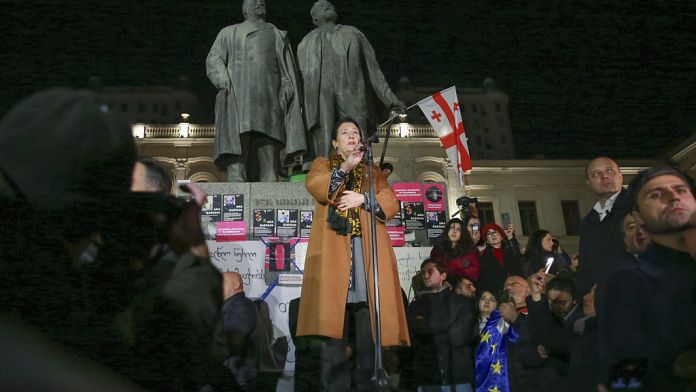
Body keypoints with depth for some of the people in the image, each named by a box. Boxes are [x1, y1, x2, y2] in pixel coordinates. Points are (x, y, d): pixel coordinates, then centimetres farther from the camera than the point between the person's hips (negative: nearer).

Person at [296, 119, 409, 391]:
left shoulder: (373, 172, 27)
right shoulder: (322, 164, 21)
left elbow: (392, 203, 9)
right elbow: (314, 187, -3)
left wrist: (363, 199, -6)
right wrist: (344, 168, -15)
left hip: (368, 250, 2)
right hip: (333, 249, -2)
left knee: (368, 327, -4)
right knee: (334, 324, -9)